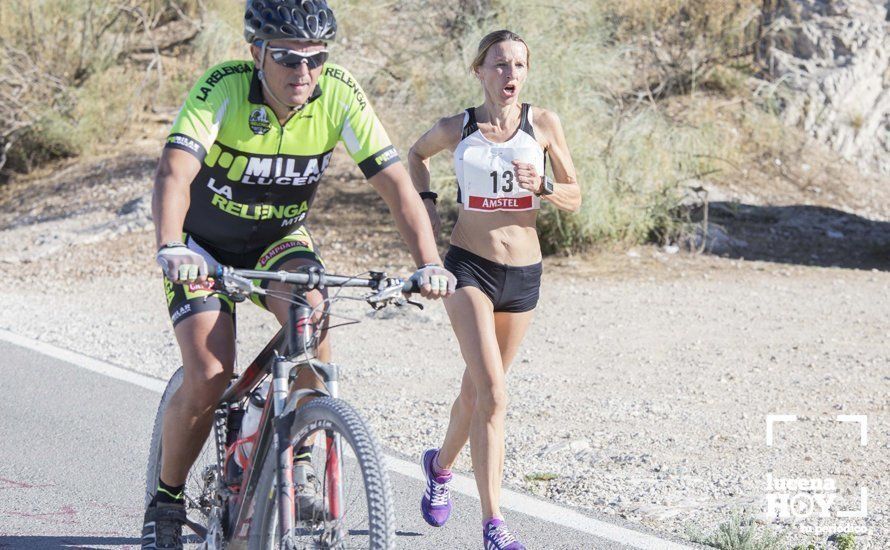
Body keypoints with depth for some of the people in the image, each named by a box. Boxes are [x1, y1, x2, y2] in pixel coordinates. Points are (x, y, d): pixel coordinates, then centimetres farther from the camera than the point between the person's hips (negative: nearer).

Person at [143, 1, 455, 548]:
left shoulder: (340, 95, -20)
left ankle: (299, 455, -9)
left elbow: (396, 182, -23)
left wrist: (429, 263, -37)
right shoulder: (222, 89, -28)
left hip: (281, 240, 2)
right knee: (209, 377, -18)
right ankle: (167, 501, 4)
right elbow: (174, 174, -40)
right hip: (206, 245, -2)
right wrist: (170, 250, -58)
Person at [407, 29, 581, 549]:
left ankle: (441, 465, 47)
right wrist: (426, 201, 7)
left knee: (478, 389, 16)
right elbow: (417, 154, 21)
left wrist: (542, 187, -16)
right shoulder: (456, 128, -1)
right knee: (493, 393, -17)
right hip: (470, 267, -2)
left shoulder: (544, 124, -1)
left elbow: (575, 198, 3)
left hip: (524, 273, 2)